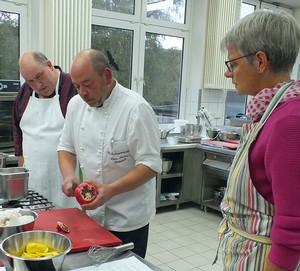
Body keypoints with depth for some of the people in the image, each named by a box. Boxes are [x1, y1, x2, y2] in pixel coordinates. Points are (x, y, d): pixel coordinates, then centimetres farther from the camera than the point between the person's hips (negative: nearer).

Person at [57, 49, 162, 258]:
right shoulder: (76, 104, 0)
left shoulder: (136, 108, -20)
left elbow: (151, 164, -20)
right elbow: (66, 147, 10)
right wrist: (69, 175, -10)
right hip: (92, 212, 6)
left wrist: (111, 190, -30)